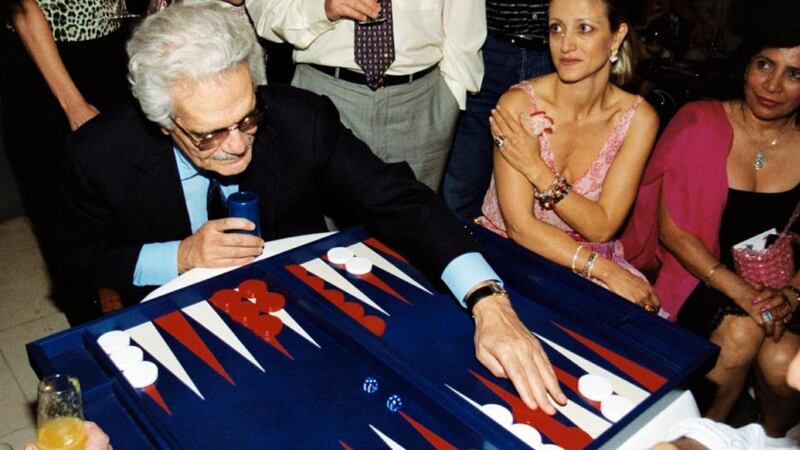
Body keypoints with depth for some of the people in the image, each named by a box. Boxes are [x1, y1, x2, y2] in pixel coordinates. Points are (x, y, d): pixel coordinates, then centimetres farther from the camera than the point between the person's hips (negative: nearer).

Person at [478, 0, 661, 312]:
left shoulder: (638, 118, -7)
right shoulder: (519, 104, -14)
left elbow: (601, 228, -12)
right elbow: (520, 225, -17)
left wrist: (535, 168, -21)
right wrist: (607, 271, -22)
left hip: (587, 263, 3)